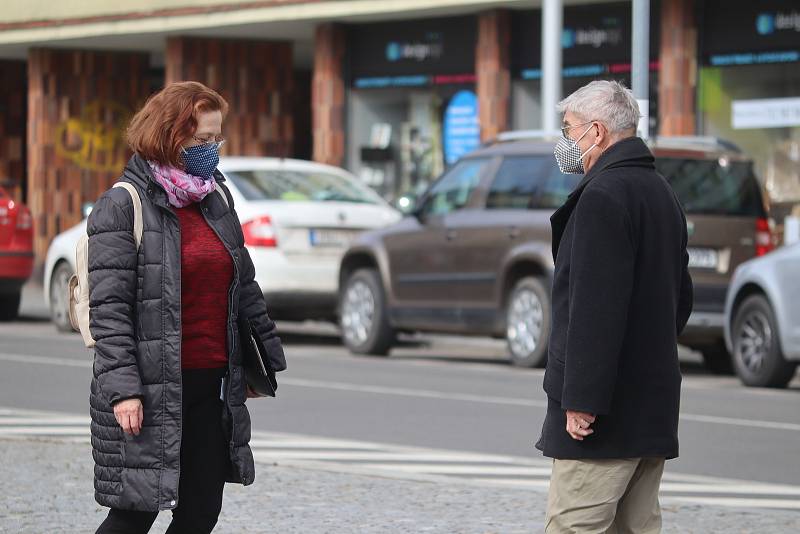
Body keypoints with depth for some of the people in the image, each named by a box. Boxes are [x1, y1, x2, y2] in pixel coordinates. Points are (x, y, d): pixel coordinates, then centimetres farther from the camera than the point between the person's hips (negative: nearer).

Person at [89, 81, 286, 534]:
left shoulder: (217, 198, 14)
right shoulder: (124, 206, -8)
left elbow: (244, 285, 22)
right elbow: (108, 306, -13)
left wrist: (266, 355, 21)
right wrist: (122, 389, -19)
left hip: (209, 385, 7)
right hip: (151, 389, -7)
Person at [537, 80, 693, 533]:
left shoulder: (604, 196, -15)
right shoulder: (662, 193, 17)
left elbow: (596, 307, -22)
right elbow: (681, 297, 24)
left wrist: (582, 399, -22)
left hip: (606, 412, -10)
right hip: (654, 404, 10)